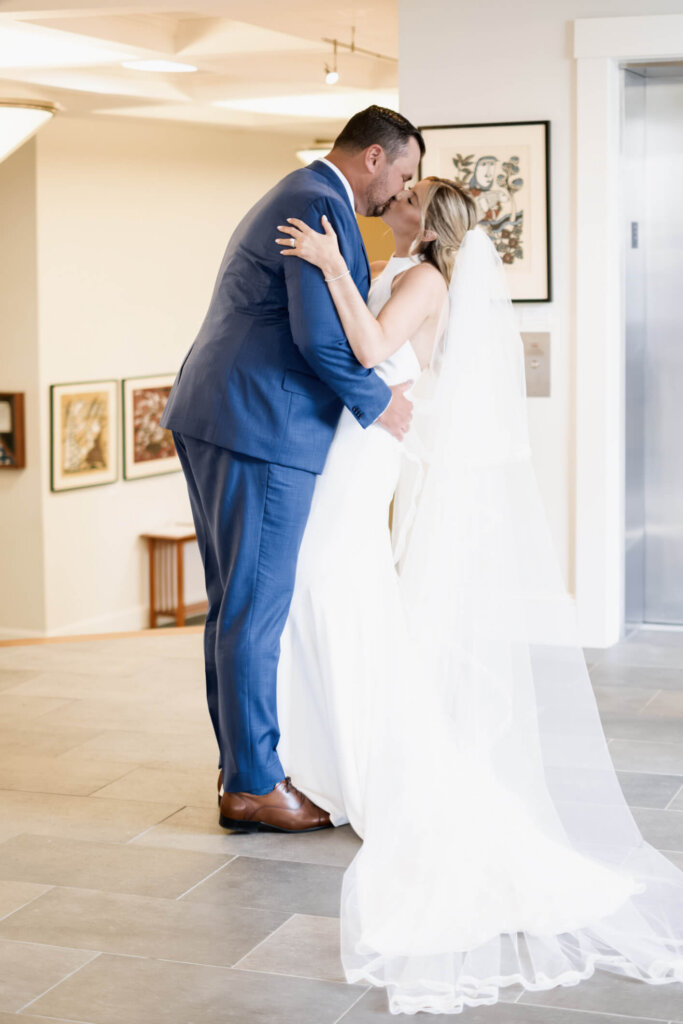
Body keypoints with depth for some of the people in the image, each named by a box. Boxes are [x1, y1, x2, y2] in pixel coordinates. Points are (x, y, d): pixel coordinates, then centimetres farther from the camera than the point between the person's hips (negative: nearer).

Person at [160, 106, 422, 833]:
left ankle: (240, 764, 21)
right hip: (260, 429, -11)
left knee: (235, 606, 13)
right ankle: (252, 786, 4)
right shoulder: (322, 205, -10)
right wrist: (378, 404, -6)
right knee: (256, 609, -4)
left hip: (209, 420, 11)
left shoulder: (289, 199, 23)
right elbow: (321, 336, -19)